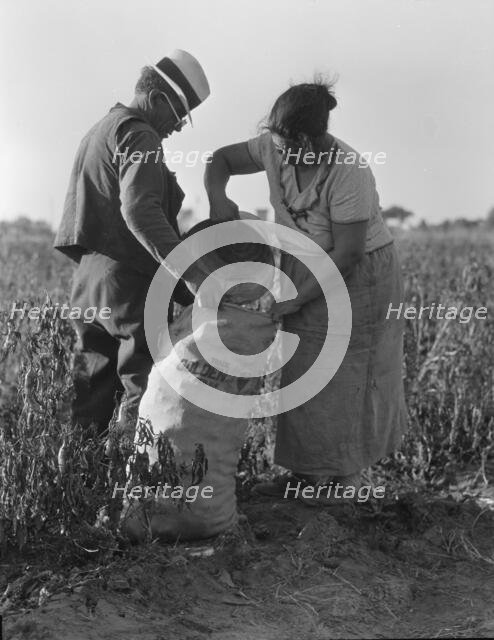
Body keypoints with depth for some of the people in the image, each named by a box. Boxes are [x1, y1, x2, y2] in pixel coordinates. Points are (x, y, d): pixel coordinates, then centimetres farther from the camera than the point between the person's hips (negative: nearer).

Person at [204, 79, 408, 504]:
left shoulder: (349, 174, -32)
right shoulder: (274, 147, -14)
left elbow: (348, 253, -27)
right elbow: (221, 159, 0)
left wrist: (296, 298, -23)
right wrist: (217, 197, -22)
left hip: (356, 276, -6)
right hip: (304, 270, 7)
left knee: (345, 376, 3)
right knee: (302, 372, 9)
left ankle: (347, 474, 18)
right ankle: (307, 470, 19)